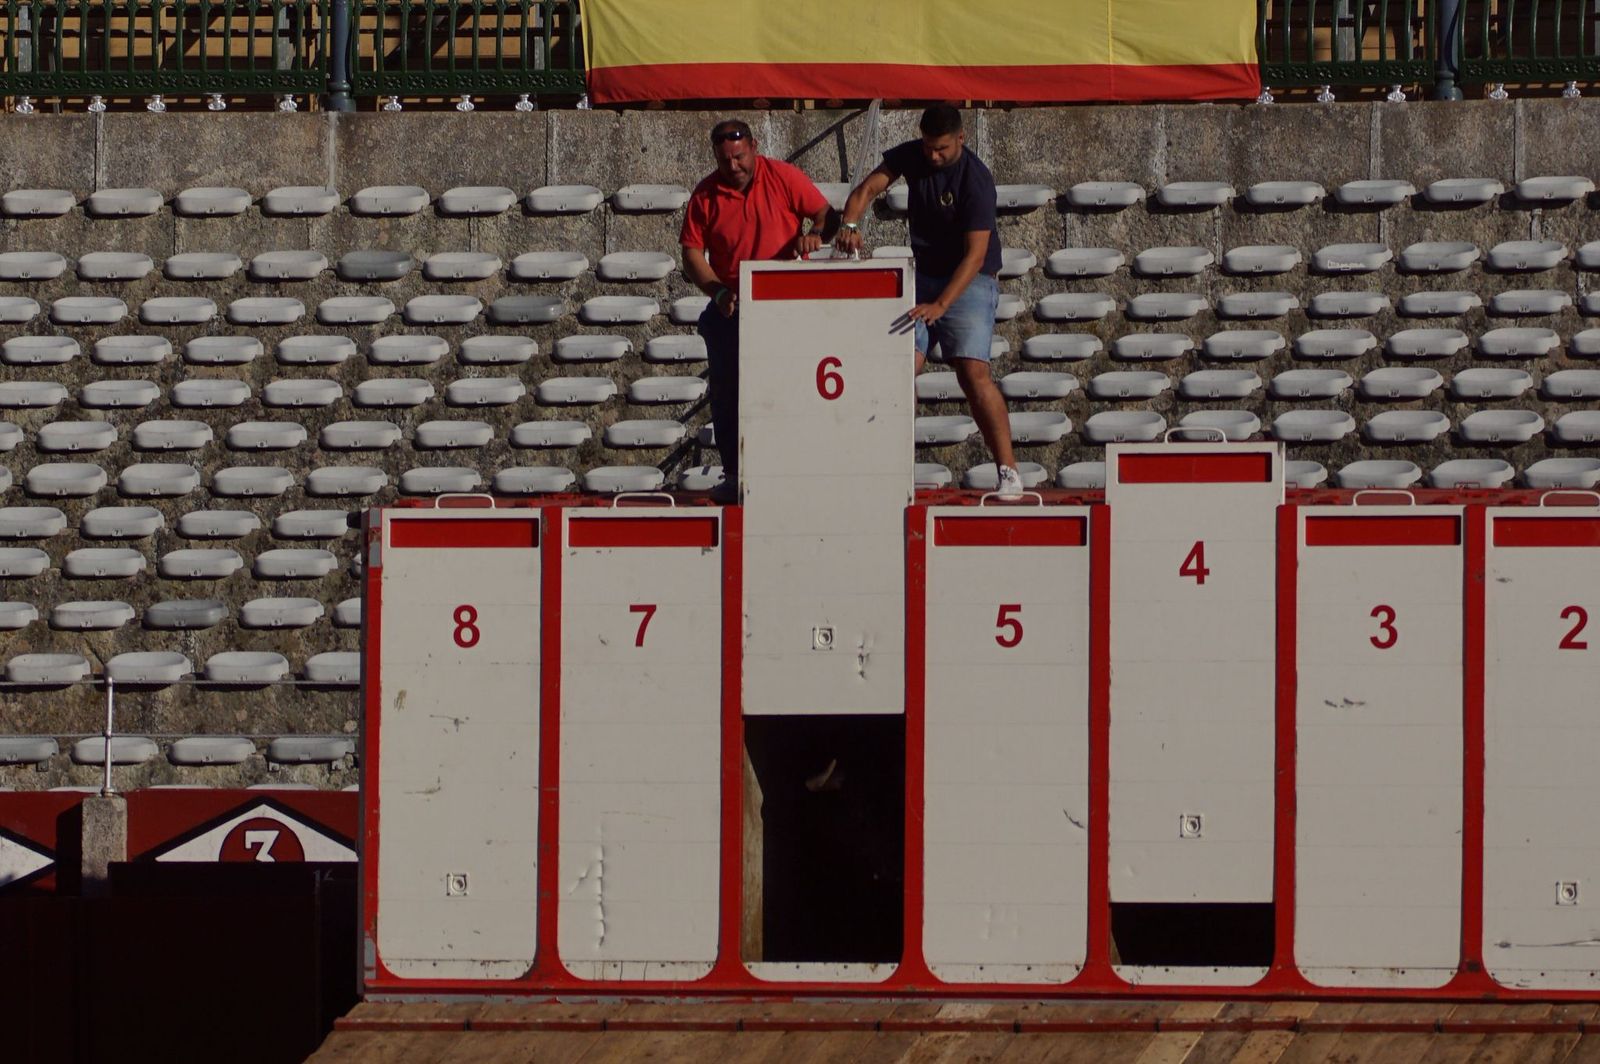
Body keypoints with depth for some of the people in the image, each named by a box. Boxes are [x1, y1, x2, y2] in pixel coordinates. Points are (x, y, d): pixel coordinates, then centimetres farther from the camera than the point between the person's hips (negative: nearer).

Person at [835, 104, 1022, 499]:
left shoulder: (976, 179, -21)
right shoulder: (911, 156, -3)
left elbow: (975, 255, -26)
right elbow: (868, 188, -6)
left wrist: (940, 305, -36)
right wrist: (850, 223, -29)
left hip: (970, 279, -6)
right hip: (923, 273, 6)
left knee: (973, 373, -19)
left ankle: (1008, 470, -17)